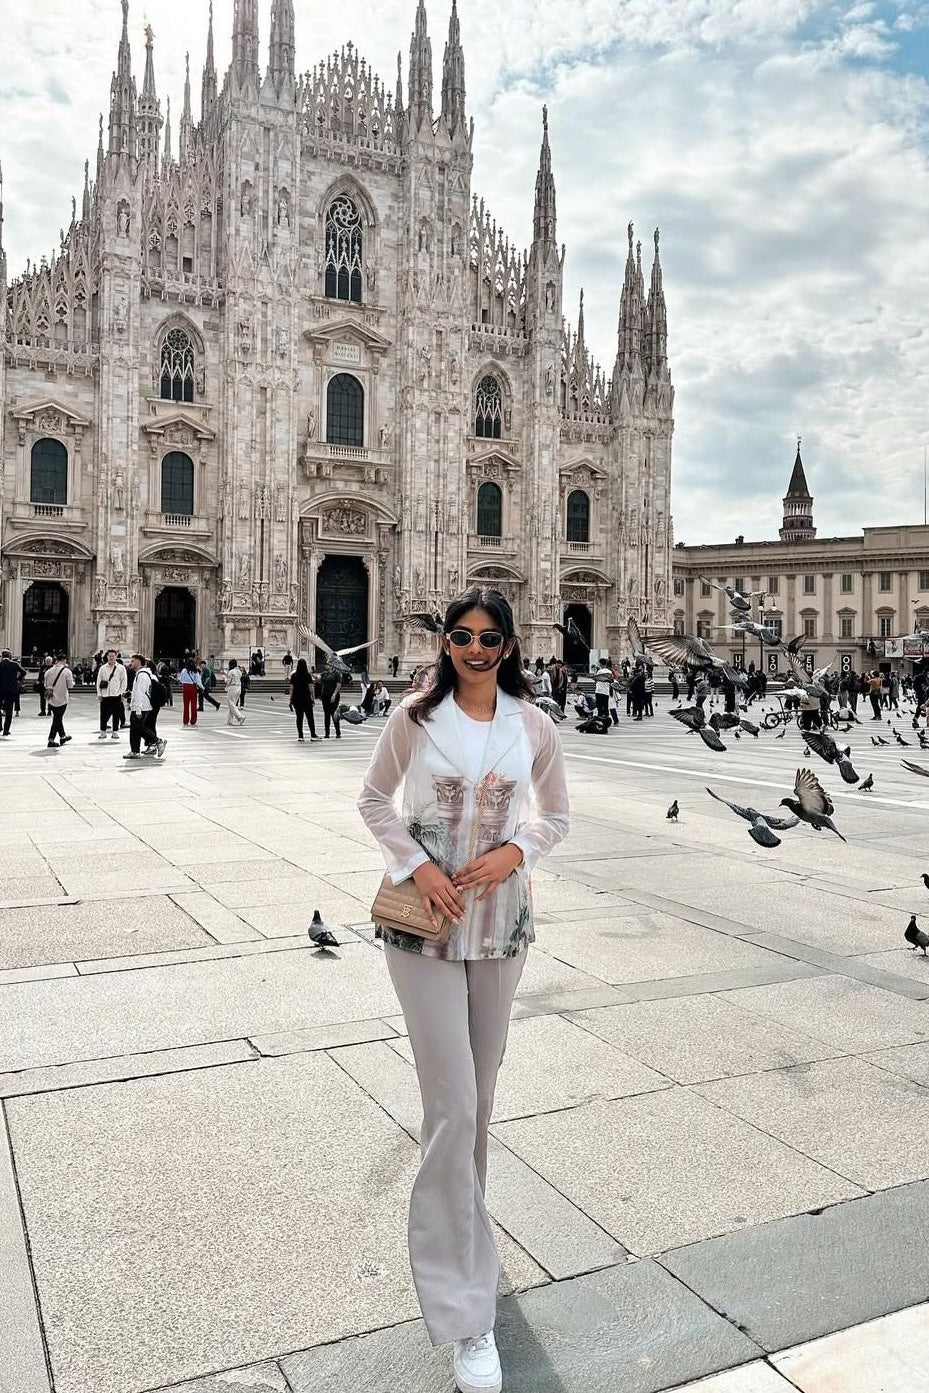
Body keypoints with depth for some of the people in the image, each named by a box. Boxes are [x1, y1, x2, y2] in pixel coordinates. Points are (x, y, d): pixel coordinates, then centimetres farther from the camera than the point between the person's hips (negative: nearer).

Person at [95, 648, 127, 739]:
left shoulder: (121, 668, 2)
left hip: (116, 695, -1)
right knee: (104, 714, 2)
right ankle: (103, 732, 12)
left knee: (116, 714, 4)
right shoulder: (102, 668, 6)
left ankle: (115, 732, 13)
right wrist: (99, 694, 1)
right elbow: (99, 681, 7)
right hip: (105, 695, 1)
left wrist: (122, 693, -4)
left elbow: (123, 681, 2)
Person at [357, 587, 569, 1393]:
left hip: (500, 920, 3)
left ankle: (459, 1215, 46)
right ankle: (465, 1310, 7)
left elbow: (556, 815, 9)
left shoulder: (533, 726, -2)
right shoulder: (415, 716, -7)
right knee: (453, 1103, -5)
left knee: (481, 1086, 18)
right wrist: (415, 864, -12)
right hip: (424, 920, -3)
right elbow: (374, 800, 3)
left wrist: (515, 852, -11)